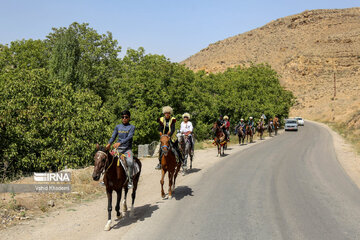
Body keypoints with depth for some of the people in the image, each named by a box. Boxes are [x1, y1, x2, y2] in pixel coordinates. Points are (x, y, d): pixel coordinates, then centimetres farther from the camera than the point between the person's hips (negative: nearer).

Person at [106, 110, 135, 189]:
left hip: (127, 149, -4)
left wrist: (120, 143, -27)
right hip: (118, 149, 4)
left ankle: (130, 181, -19)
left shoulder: (132, 127, 1)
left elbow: (129, 137, -13)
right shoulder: (118, 127, 13)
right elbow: (113, 136, 9)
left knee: (130, 162, -30)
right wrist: (109, 144, -12)